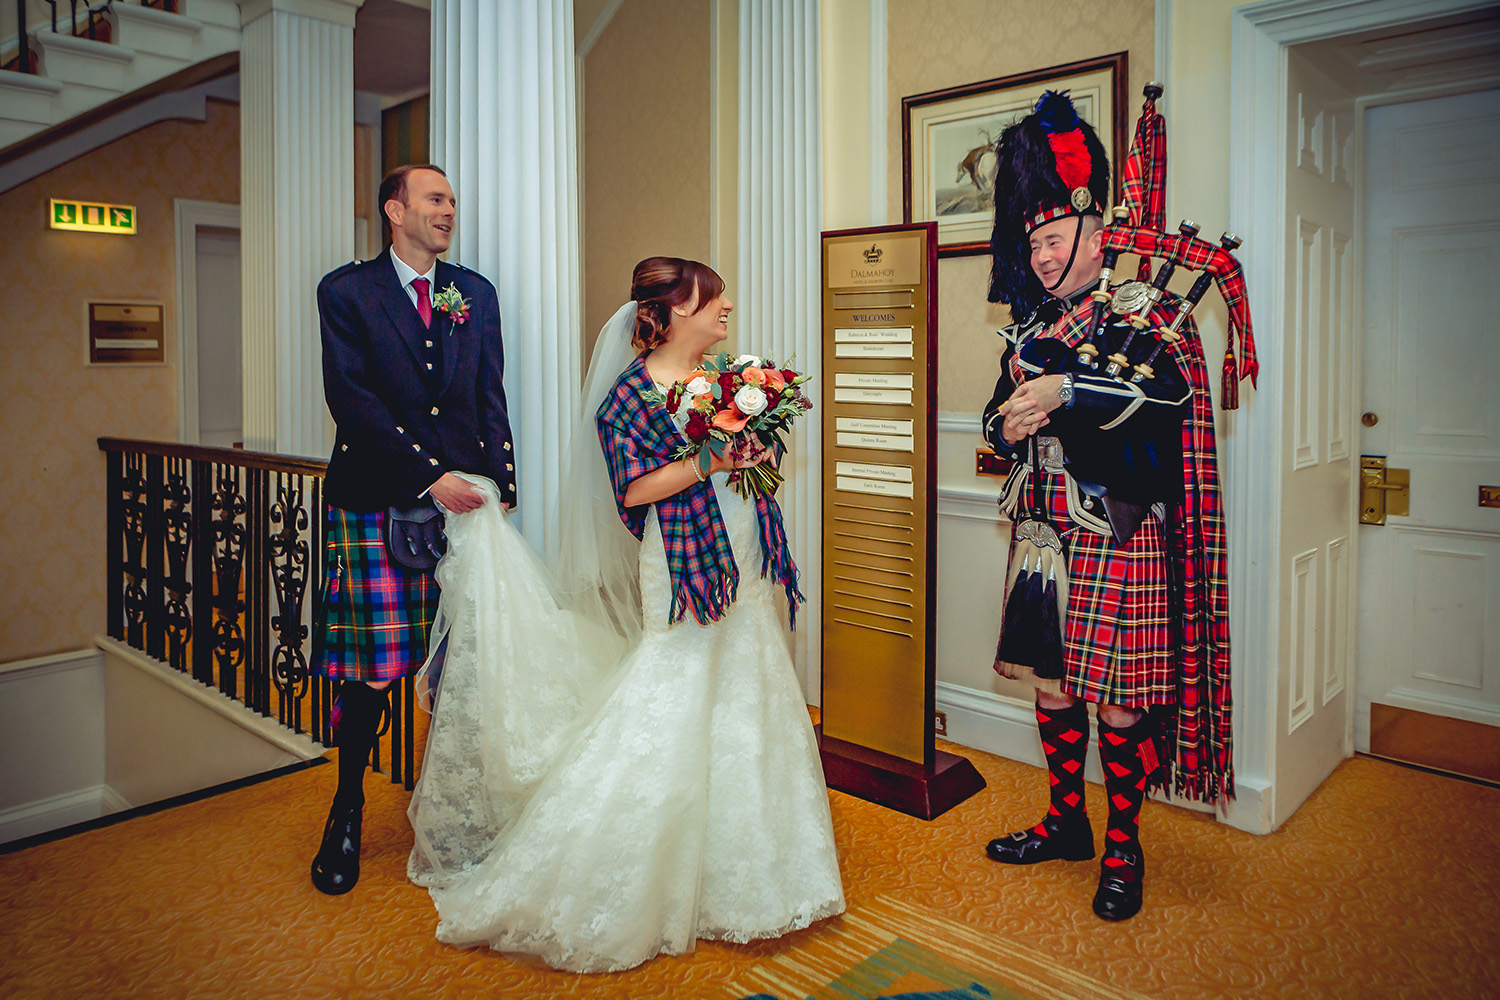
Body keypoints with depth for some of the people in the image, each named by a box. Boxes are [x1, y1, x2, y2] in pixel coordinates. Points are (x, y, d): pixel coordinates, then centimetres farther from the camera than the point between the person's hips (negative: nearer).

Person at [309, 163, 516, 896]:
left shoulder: (475, 294, 13)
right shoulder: (346, 291, 2)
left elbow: (490, 399, 11)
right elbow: (352, 399, -8)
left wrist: (498, 490, 2)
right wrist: (430, 477, -14)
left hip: (463, 504, 3)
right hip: (377, 505, -3)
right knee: (368, 668, 2)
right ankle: (347, 812, 22)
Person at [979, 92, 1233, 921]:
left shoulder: (1143, 315, -4)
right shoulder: (1031, 329, 15)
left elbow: (1170, 389, -23)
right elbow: (1001, 418, 17)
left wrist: (1064, 391, -25)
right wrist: (1009, 422, -6)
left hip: (1119, 535, -6)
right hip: (1045, 533, 6)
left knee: (1118, 697, 0)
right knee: (1048, 681, 13)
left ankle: (1123, 852, 18)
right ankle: (1065, 823, 32)